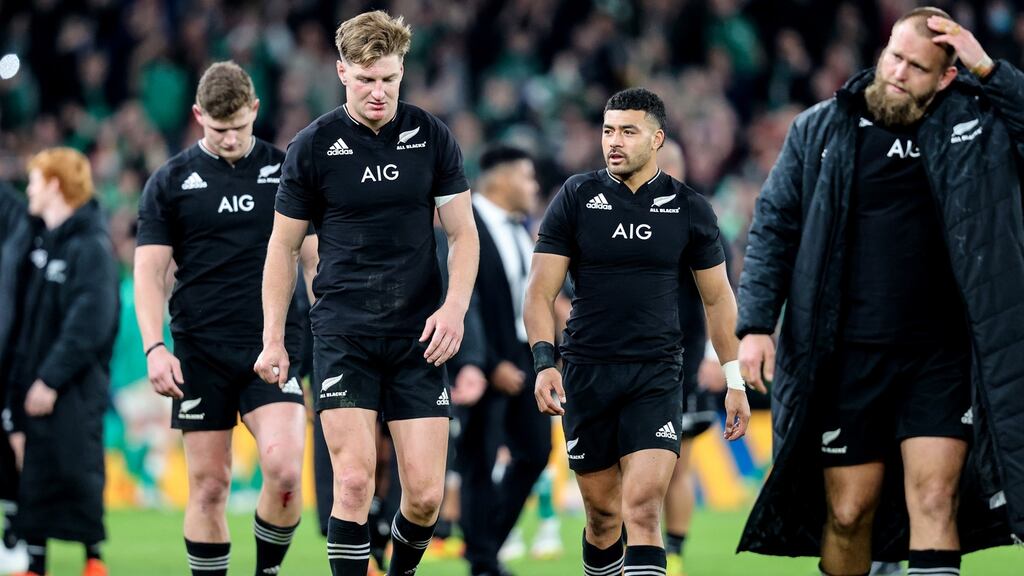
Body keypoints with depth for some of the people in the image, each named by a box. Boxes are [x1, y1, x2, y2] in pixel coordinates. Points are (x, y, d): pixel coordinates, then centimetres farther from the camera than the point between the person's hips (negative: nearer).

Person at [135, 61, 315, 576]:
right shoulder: (170, 182, 5)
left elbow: (315, 259, 11)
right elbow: (149, 270, 2)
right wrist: (154, 347, -10)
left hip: (274, 344, 0)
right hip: (200, 352, 0)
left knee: (284, 470, -17)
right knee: (209, 485, 2)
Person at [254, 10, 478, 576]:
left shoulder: (432, 136, 2)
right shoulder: (312, 146, -2)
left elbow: (463, 233, 7)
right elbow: (283, 244, 7)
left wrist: (454, 307, -9)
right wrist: (273, 339, 2)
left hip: (418, 336, 1)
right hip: (342, 332, -1)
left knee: (425, 494, -1)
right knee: (354, 481, -14)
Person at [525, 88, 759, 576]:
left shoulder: (689, 210, 4)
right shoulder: (576, 198, 2)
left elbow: (717, 298, 13)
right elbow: (541, 291, 1)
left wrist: (735, 381, 10)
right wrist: (544, 362, -13)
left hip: (656, 376, -1)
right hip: (586, 374, 1)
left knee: (643, 507, -17)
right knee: (603, 512, 7)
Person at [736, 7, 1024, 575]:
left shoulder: (969, 128, 4)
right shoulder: (819, 129, 5)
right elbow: (774, 228, 6)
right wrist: (755, 324, -2)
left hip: (940, 358, 0)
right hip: (845, 359, 0)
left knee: (936, 498, -12)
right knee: (848, 512, 2)